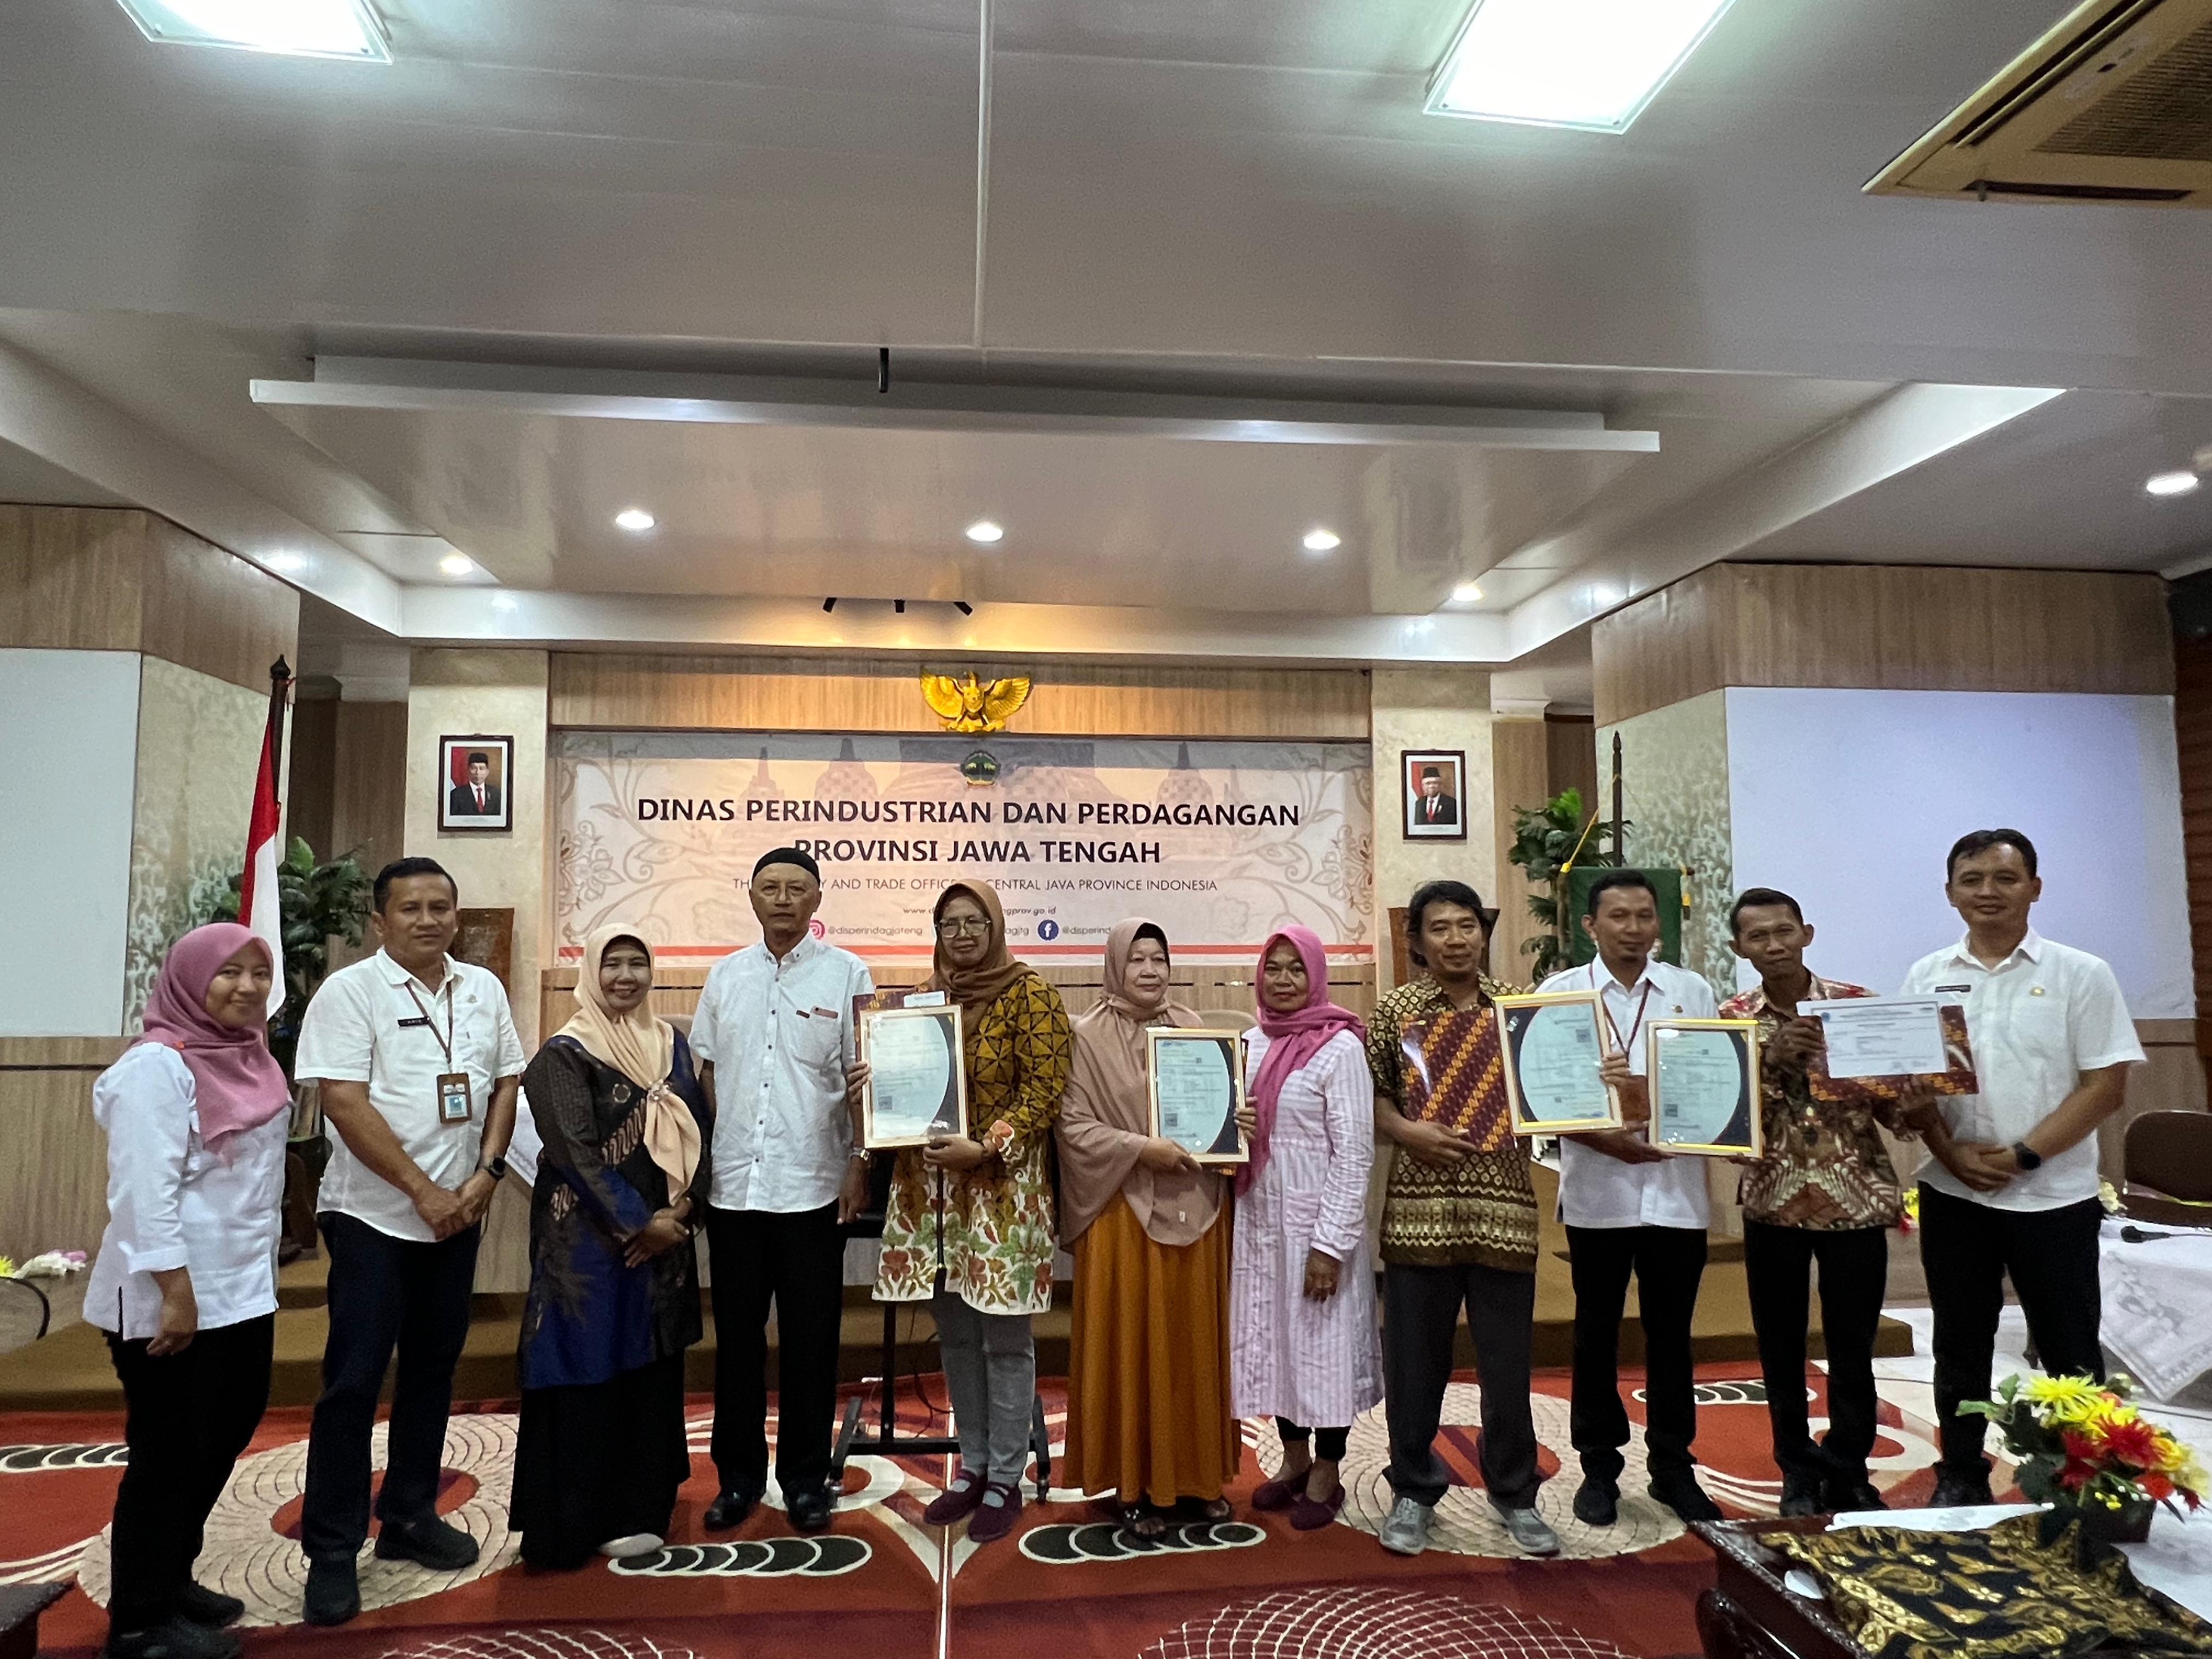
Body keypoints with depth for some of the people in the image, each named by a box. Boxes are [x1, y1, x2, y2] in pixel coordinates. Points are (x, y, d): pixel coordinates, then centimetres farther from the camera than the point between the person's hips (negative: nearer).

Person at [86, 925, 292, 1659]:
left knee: (227, 1432, 18)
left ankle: (172, 1579, 36)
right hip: (170, 1299, -9)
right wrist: (175, 1292, -24)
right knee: (171, 1452, 3)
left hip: (243, 1289, 9)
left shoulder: (250, 1056, 8)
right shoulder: (158, 1065, -17)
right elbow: (144, 1191, -22)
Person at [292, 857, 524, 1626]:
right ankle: (332, 1551, 12)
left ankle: (408, 1517, 28)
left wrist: (488, 1172, -4)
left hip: (459, 1213, 5)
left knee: (433, 1368, 14)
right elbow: (344, 1102, -16)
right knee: (354, 1380, -1)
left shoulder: (483, 989, 5)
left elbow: (506, 1082, 9)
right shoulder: (348, 992, -10)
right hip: (374, 1215, -5)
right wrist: (421, 1191, -15)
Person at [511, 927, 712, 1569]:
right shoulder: (566, 1054, -8)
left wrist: (681, 1210, -7)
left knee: (654, 1371, 11)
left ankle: (641, 1505, 25)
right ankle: (584, 1517, 12)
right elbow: (575, 1153, -14)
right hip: (591, 1239, -5)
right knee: (591, 1374, -1)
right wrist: (637, 1224, -15)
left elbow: (699, 1132, 8)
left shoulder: (672, 1044, 9)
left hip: (666, 1236, 6)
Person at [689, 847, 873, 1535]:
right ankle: (738, 1476, 28)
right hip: (733, 1186, 3)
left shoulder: (846, 974, -1)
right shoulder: (725, 975, 9)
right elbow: (707, 1071, 13)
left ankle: (806, 1479, 22)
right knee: (737, 1338, 12)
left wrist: (859, 1161, -6)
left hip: (813, 1187, -3)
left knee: (810, 1342, 7)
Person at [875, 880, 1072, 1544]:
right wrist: (871, 1085, -5)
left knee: (1004, 1338, 4)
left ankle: (1006, 1480, 19)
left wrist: (985, 1147, -20)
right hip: (930, 1188, 5)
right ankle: (973, 1466, 30)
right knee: (955, 1334, 14)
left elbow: (1045, 1090, -11)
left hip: (1002, 1188, -5)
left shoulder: (1029, 993, -6)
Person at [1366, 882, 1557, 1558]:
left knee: (1507, 1358, 11)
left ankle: (1514, 1492, 31)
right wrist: (1406, 1130, -14)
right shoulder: (1396, 1010, 1)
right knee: (1414, 1359, 9)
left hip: (1503, 1207, 1)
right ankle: (1414, 1490, 28)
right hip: (1418, 1210, -1)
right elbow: (1369, 1093, 3)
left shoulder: (1516, 1004, 5)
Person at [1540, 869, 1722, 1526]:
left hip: (1677, 1188, 2)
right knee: (1597, 1333, 9)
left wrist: (1650, 1094, -16)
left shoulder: (1692, 991, 6)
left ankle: (1673, 1467, 27)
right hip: (1597, 1190, -1)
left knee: (1670, 1333, 12)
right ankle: (1599, 1468, 23)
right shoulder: (1560, 993, -1)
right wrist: (1604, 1140, -17)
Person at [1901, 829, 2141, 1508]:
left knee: (2069, 1353, 7)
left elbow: (2105, 1085, -8)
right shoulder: (1927, 978, 4)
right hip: (1952, 1193, 3)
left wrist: (2021, 1156, -14)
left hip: (2054, 1196, -3)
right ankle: (1961, 1477, 25)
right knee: (1960, 1346, 12)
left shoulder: (2081, 974, -4)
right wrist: (1951, 1151, -10)